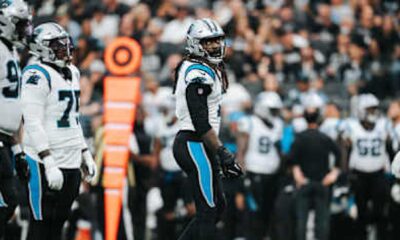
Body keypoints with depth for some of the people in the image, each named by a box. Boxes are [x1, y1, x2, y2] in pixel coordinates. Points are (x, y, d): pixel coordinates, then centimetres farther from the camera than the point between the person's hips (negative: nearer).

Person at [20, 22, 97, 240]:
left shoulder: (72, 73, 15)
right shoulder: (37, 75, -13)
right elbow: (33, 123, -18)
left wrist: (85, 154, 21)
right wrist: (49, 163, -24)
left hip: (71, 162, 8)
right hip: (46, 163, -8)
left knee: (58, 222, 11)